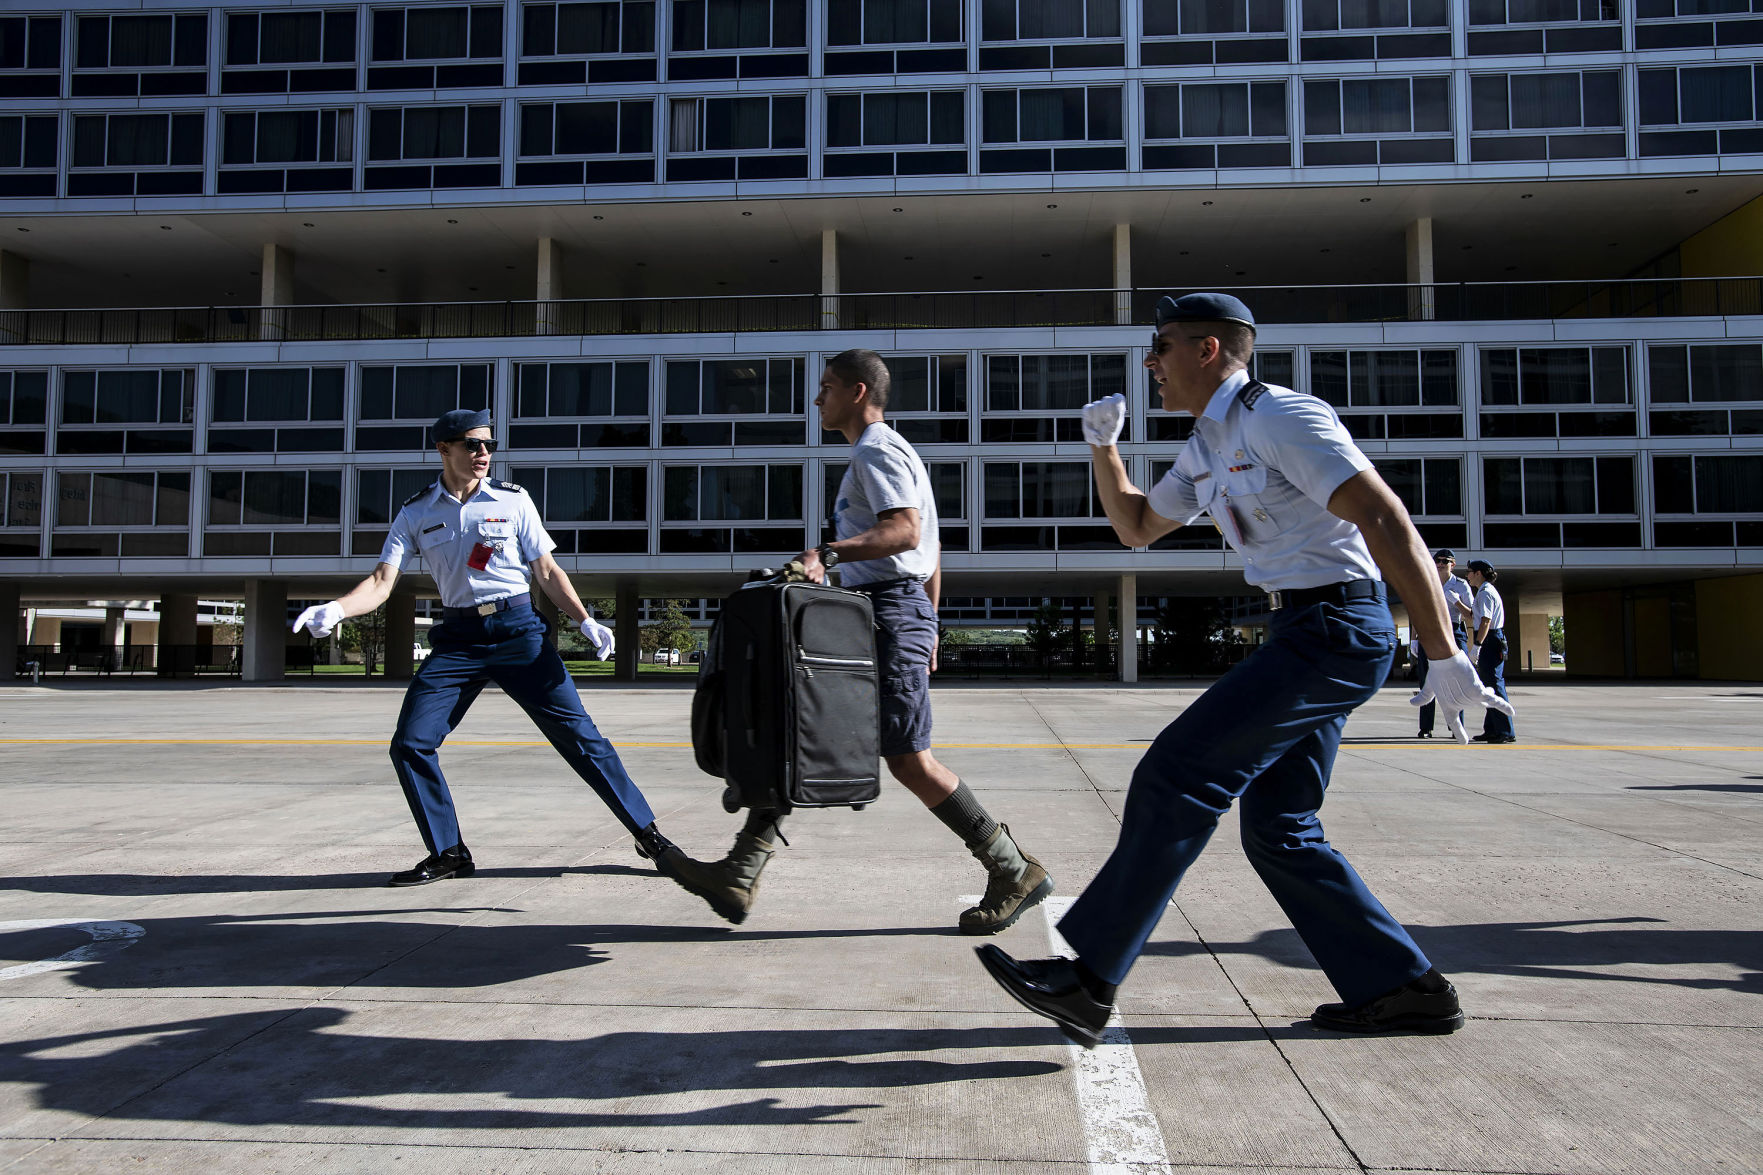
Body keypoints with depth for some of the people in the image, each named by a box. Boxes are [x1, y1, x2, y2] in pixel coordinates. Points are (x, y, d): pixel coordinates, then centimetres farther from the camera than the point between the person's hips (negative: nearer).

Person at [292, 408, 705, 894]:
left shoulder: (512, 499, 4)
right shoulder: (416, 514, 6)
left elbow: (546, 571, 7)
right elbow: (382, 581, 0)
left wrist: (585, 621, -5)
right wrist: (334, 610, -19)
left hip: (519, 631, -2)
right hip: (458, 639, 2)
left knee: (578, 736, -6)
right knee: (410, 744, -6)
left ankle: (649, 836, 4)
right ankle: (449, 853, 11)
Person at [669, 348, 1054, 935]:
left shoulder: (875, 452, -8)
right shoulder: (894, 452, 25)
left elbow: (905, 531, -25)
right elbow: (931, 549, 26)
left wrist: (826, 552, -32)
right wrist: (927, 626, 28)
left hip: (890, 608, -11)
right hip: (876, 614, 11)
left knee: (907, 758, -9)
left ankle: (1015, 871, 1)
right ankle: (740, 874, 7)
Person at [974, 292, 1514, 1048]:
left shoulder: (1281, 418, -13)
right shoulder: (1207, 447, 15)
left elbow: (1386, 520, -20)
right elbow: (1136, 526, 28)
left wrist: (1444, 657, -24)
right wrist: (1102, 447, 12)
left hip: (1333, 632, -10)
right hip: (1302, 633, 10)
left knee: (1176, 779, -14)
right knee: (1277, 829, 9)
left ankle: (1089, 981, -11)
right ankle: (1403, 989, 18)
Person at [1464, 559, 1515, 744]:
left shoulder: (1485, 593, -11)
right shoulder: (1485, 592, 19)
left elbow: (1485, 621, -21)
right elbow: (1474, 620, 24)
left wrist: (1477, 645, -25)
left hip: (1490, 642, -11)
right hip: (1492, 644, 11)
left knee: (1494, 686, -10)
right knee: (1490, 686, 13)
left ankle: (1506, 732, -10)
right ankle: (1492, 729, 18)